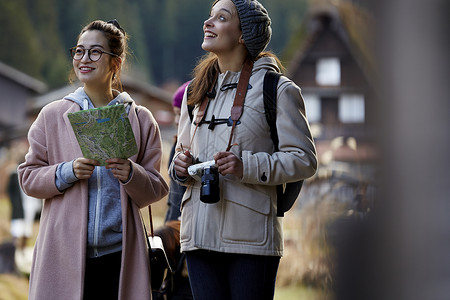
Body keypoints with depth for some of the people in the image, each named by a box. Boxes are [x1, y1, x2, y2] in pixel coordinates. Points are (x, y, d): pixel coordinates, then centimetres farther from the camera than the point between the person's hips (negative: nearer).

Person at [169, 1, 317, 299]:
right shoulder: (197, 91, 18)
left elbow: (304, 159, -5)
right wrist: (181, 167, 3)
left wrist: (247, 167, -18)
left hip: (250, 238, -5)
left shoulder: (277, 89, -1)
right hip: (200, 235, 5)